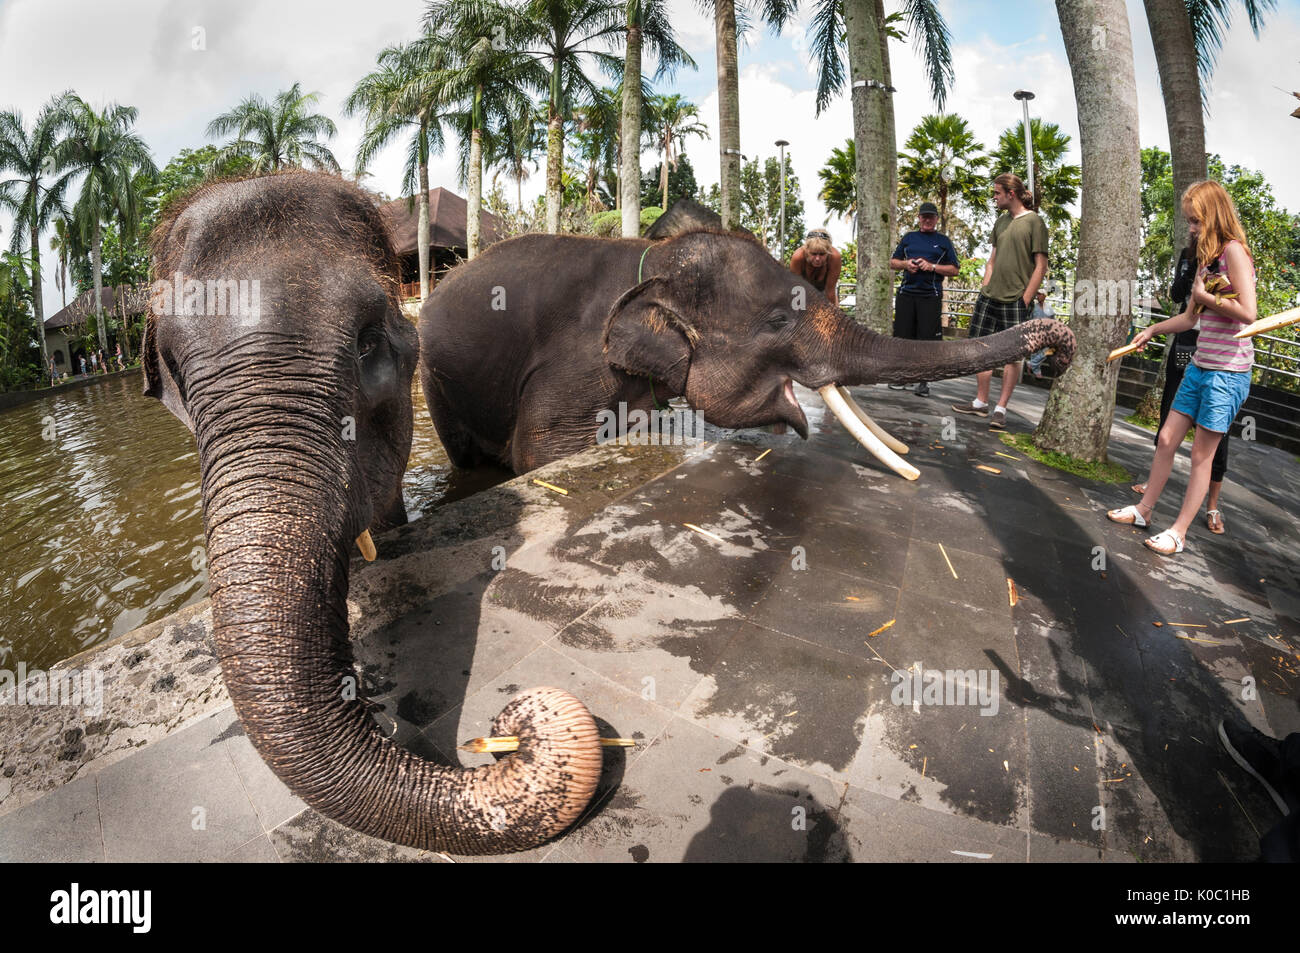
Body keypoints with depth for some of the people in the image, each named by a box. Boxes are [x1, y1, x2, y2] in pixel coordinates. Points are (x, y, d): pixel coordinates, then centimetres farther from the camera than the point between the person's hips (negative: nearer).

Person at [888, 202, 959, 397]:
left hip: (930, 296, -2)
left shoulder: (943, 241, 9)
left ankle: (923, 381, 1)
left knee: (927, 338, -5)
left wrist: (932, 266, -9)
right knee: (902, 336, 2)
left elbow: (953, 269, 6)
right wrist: (905, 264, -3)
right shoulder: (908, 238, 16)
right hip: (906, 293, 2)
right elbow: (893, 262, 19)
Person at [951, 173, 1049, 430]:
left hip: (1014, 301, -7)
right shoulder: (1000, 221, 15)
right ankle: (981, 403, 18)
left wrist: (1024, 300, -12)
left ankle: (1001, 409, 2)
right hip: (989, 298, 7)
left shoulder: (1033, 222, -5)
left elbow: (1041, 266, -8)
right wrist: (984, 290, 10)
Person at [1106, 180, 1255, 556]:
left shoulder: (1233, 250, -13)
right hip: (1199, 366, 8)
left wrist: (1204, 295, -12)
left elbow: (1247, 312, -24)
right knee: (1167, 439, 12)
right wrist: (1152, 330, 19)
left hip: (1227, 372, -8)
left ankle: (1179, 532, 9)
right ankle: (1144, 509, 25)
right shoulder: (1208, 255, 14)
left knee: (1202, 454, 0)